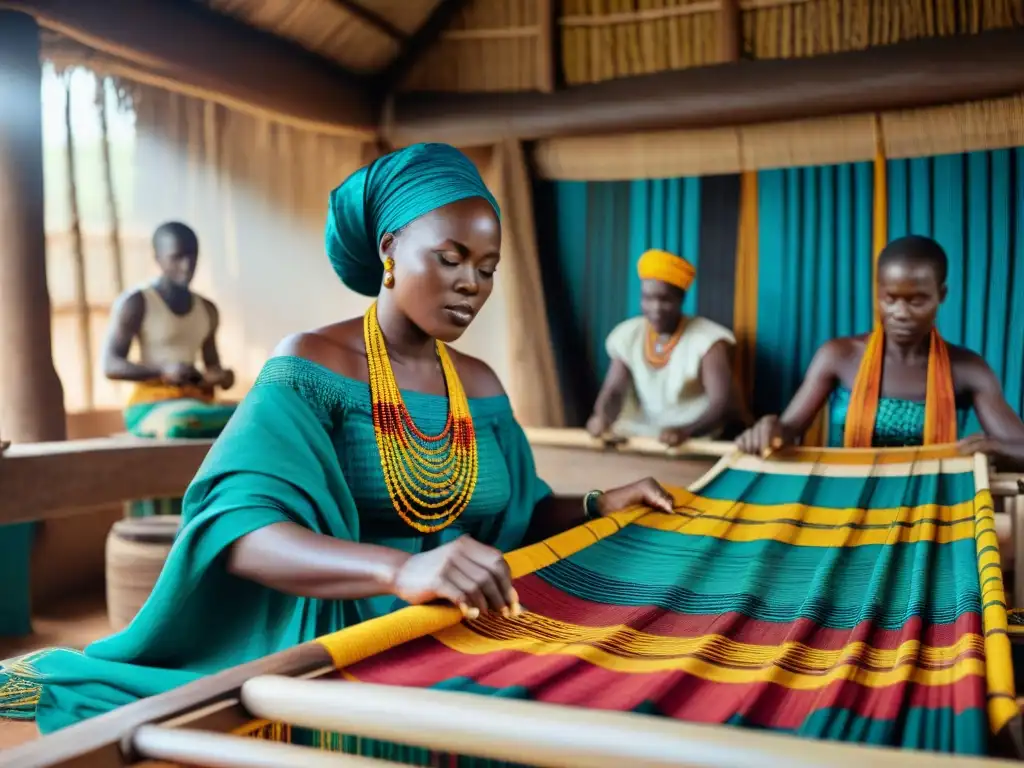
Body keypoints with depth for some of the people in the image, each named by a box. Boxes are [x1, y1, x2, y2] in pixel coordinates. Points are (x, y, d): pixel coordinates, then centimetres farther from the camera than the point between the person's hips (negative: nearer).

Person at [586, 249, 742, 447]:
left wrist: (686, 431, -35)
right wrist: (602, 418, -21)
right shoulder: (628, 335, 4)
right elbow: (613, 390, 1)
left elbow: (723, 404, -17)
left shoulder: (707, 341, -10)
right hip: (638, 438, 4)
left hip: (695, 443, -4)